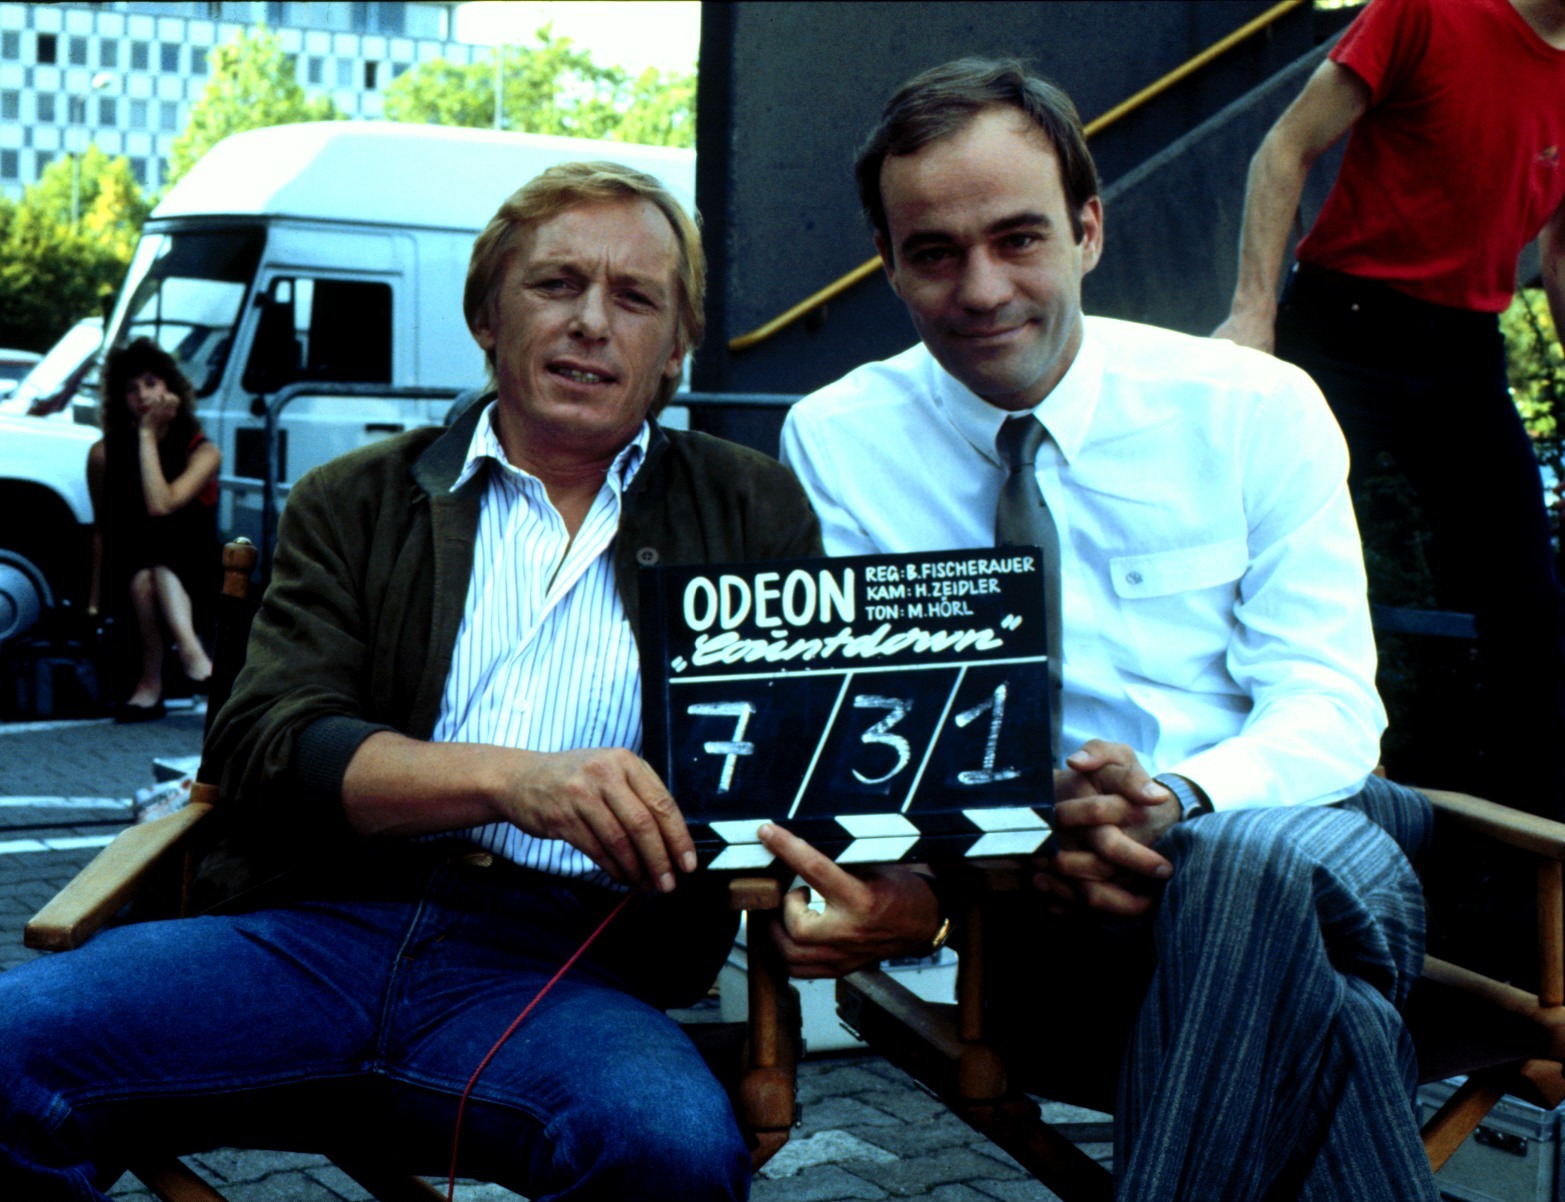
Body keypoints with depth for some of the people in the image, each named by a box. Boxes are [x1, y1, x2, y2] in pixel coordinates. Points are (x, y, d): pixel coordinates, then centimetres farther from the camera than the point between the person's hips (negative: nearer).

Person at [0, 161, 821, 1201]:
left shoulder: (753, 514, 17)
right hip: (318, 928, 1)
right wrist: (511, 778, -16)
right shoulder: (356, 506, 16)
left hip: (563, 966, 0)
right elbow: (265, 746, 1)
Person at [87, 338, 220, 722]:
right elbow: (101, 528, 3)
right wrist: (94, 598, -2)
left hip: (189, 574, -1)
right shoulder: (104, 453, -3)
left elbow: (161, 506, -27)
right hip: (127, 573, 1)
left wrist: (148, 434, -22)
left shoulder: (203, 453, -10)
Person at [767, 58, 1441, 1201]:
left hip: (1289, 816, 2)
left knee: (1269, 857, -37)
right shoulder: (835, 443, 5)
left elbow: (1327, 702, -2)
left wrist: (1178, 803, -25)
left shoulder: (1259, 408, 4)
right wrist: (915, 883, -27)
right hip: (1053, 903, -1)